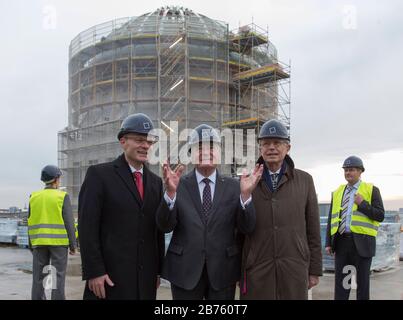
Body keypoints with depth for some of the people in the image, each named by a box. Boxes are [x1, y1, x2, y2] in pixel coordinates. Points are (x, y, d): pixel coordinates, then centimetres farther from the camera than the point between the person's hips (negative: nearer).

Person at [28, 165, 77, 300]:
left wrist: (31, 245, 14)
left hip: (39, 241, 4)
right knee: (57, 276, 0)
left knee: (39, 276, 8)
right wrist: (73, 244, -4)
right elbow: (68, 222, -9)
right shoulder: (62, 196, -5)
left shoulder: (34, 197, 7)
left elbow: (31, 223, 7)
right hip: (58, 241, -4)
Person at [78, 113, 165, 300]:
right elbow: (87, 227, -9)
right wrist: (94, 272, -13)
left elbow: (158, 230, 14)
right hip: (109, 277, -4)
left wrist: (158, 270, 11)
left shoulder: (156, 182, 12)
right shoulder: (99, 174, -4)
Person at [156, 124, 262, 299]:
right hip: (185, 270, -1)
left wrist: (246, 194, -22)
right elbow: (165, 226, -10)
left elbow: (247, 228, -5)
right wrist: (171, 192, -26)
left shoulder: (233, 186, 0)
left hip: (223, 271, 1)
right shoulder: (179, 184, -2)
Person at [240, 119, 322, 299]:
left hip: (295, 270, 0)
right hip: (256, 271, 0)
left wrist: (315, 270, 5)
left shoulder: (304, 180, 4)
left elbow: (313, 229, 6)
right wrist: (238, 272, 7)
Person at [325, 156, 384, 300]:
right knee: (340, 281, 5)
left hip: (361, 242, -3)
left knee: (362, 280, 6)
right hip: (341, 241, 3)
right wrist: (328, 243, 6)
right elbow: (331, 219, 12)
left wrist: (362, 204, -15)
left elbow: (380, 216, -5)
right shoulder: (337, 192, 13)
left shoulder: (371, 190, 2)